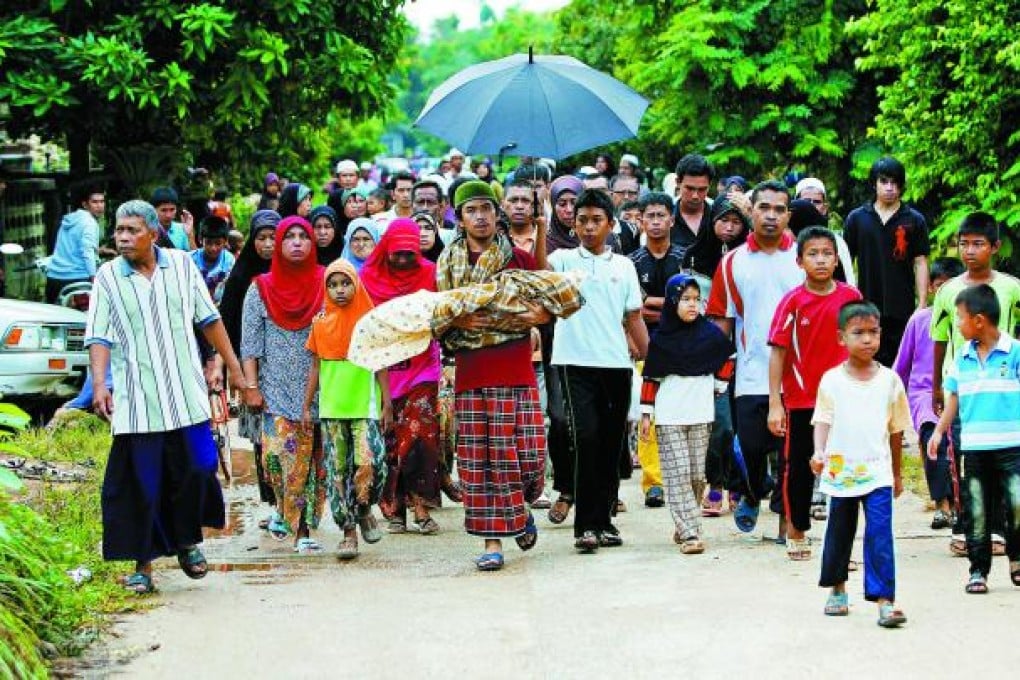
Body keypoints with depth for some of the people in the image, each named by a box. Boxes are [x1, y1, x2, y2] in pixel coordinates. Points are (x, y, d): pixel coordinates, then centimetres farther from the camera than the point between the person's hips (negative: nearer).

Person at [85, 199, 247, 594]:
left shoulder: (181, 265, 4)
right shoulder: (108, 277, -1)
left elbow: (209, 320, 12)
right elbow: (99, 337, -4)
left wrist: (234, 368, 13)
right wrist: (99, 384, -19)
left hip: (187, 395, 2)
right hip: (136, 402, -2)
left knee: (196, 471, 1)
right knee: (141, 485, -1)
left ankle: (188, 541, 26)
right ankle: (143, 565, 9)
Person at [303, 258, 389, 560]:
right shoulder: (321, 324, 7)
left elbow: (381, 366, 4)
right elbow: (315, 367, 12)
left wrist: (387, 405, 1)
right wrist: (306, 406, 9)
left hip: (365, 407, -2)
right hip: (330, 409, 2)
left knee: (370, 463, -15)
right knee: (336, 471, 2)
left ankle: (363, 510, 12)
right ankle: (349, 531, 8)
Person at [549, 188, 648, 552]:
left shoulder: (623, 266, 12)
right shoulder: (564, 259, 5)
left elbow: (634, 318, 14)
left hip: (617, 364, 3)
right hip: (576, 363, -3)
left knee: (612, 444, 7)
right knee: (587, 438, -14)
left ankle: (603, 519, 17)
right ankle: (586, 524, -10)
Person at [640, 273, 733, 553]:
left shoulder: (710, 333, 5)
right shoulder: (661, 338, 1)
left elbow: (729, 360, 18)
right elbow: (650, 377, 3)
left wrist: (719, 385, 7)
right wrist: (646, 414, 0)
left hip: (700, 416, 2)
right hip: (668, 418, -2)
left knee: (697, 475, 2)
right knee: (678, 475, -8)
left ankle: (683, 523, 18)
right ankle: (689, 533, -11)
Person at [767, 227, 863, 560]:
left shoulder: (850, 296, -1)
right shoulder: (793, 301, -7)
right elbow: (778, 351, -6)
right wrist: (775, 403, -10)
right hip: (801, 399, -1)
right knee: (798, 467, 10)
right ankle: (796, 532, 26)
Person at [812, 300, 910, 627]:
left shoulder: (889, 380, 2)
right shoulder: (832, 380, 0)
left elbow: (896, 429, 10)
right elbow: (822, 420, -2)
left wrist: (897, 474, 15)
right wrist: (819, 453, -21)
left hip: (878, 473, -1)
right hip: (840, 472, 1)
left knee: (880, 534, -11)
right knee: (839, 533, 14)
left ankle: (884, 600, -13)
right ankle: (837, 588, 34)